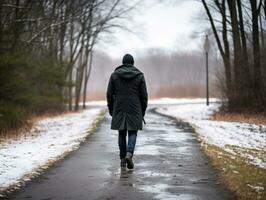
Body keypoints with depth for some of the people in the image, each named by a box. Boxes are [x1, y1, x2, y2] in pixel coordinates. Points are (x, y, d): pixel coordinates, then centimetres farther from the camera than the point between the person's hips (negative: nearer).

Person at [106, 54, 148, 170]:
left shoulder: (114, 75, 1)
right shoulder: (140, 75, 0)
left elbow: (109, 94, 2)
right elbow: (144, 95, 0)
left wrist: (111, 110, 11)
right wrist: (142, 112, 9)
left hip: (119, 109, 1)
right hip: (134, 109, -1)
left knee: (122, 134, 11)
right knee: (132, 133, 6)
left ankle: (122, 159, 13)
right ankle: (129, 154, -17)